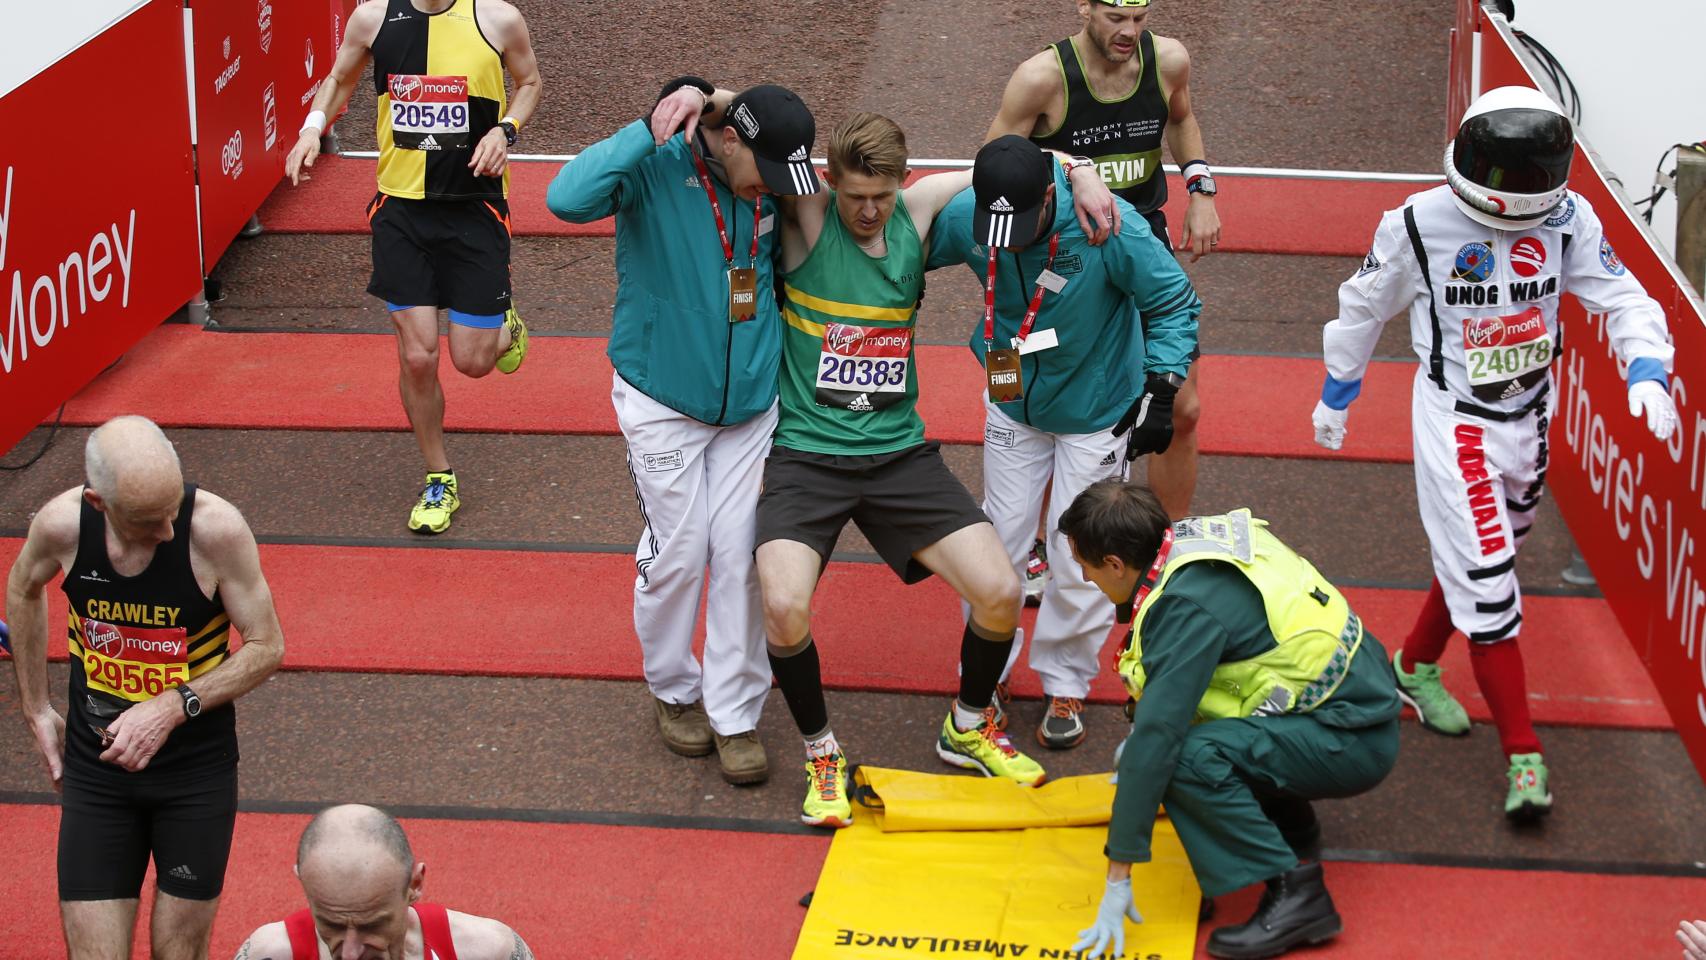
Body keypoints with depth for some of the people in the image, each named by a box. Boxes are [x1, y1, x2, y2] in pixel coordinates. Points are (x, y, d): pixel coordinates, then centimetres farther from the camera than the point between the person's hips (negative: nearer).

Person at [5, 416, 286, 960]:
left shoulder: (216, 529, -22)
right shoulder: (61, 525, -15)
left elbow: (266, 646, -10)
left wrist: (174, 707, -21)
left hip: (197, 770, -1)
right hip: (94, 766, 1)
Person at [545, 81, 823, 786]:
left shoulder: (772, 187, -4)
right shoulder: (656, 168, -17)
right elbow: (567, 198, -36)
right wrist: (650, 131, -35)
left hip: (751, 403, 3)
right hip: (663, 402, -3)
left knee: (741, 553, 1)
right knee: (677, 551, 1)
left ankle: (735, 713, 13)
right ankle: (673, 690, 26)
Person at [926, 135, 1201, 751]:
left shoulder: (1109, 227, -32)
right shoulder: (962, 219, -23)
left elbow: (1176, 303, -16)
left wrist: (1161, 388, -20)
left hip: (1097, 413, -3)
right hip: (1013, 405, 3)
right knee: (999, 541, 10)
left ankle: (1066, 687, 20)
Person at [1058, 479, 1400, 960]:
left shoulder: (1188, 608, -23)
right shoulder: (1192, 536, 2)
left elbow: (1156, 739, -25)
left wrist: (1118, 880, -23)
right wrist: (1141, 732, 37)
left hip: (1352, 740, -10)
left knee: (1186, 757, -26)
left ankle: (1297, 895, -19)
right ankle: (1290, 827, 19)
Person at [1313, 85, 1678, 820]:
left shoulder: (1568, 220, -9)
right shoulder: (1422, 223, -16)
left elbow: (1622, 298, -6)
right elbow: (1366, 304, -1)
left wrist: (1647, 372, -25)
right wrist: (1336, 394, 8)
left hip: (1528, 413, 5)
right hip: (1456, 419, -5)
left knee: (1479, 558, 19)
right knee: (1485, 577, -10)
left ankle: (1416, 667, 45)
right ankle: (1523, 755, -8)